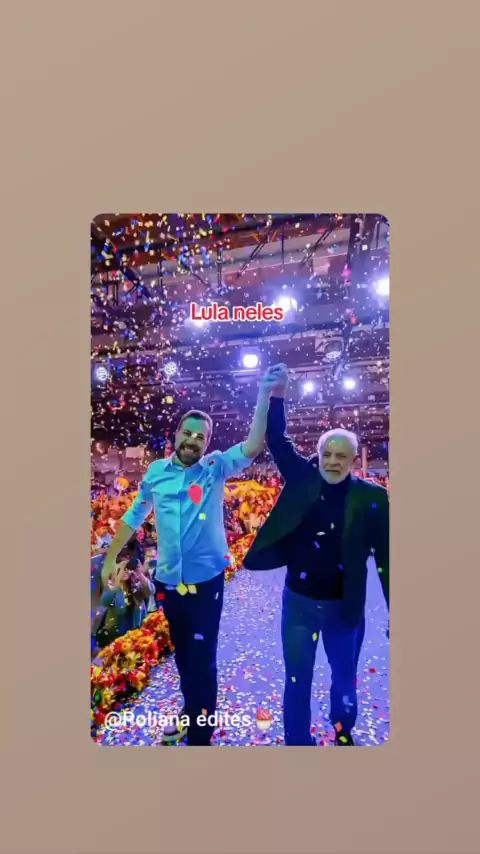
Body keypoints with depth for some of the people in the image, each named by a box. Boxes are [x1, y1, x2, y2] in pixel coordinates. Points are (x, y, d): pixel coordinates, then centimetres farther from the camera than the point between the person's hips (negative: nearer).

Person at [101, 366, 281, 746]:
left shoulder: (216, 467, -9)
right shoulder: (156, 471, -1)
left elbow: (252, 448, -25)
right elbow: (135, 516, 11)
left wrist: (265, 395, -35)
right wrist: (111, 557, 13)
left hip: (206, 579, -3)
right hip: (168, 580, 4)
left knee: (203, 658, 8)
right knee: (182, 653, 22)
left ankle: (200, 733, 29)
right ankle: (191, 711, 47)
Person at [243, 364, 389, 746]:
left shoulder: (371, 497, -11)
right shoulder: (303, 478, -7)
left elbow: (385, 554, -9)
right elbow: (279, 442, -9)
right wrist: (277, 396, -21)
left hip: (345, 606, 0)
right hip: (299, 601, 0)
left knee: (345, 679, 24)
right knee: (297, 681, 12)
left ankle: (344, 732, 53)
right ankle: (298, 742, 36)